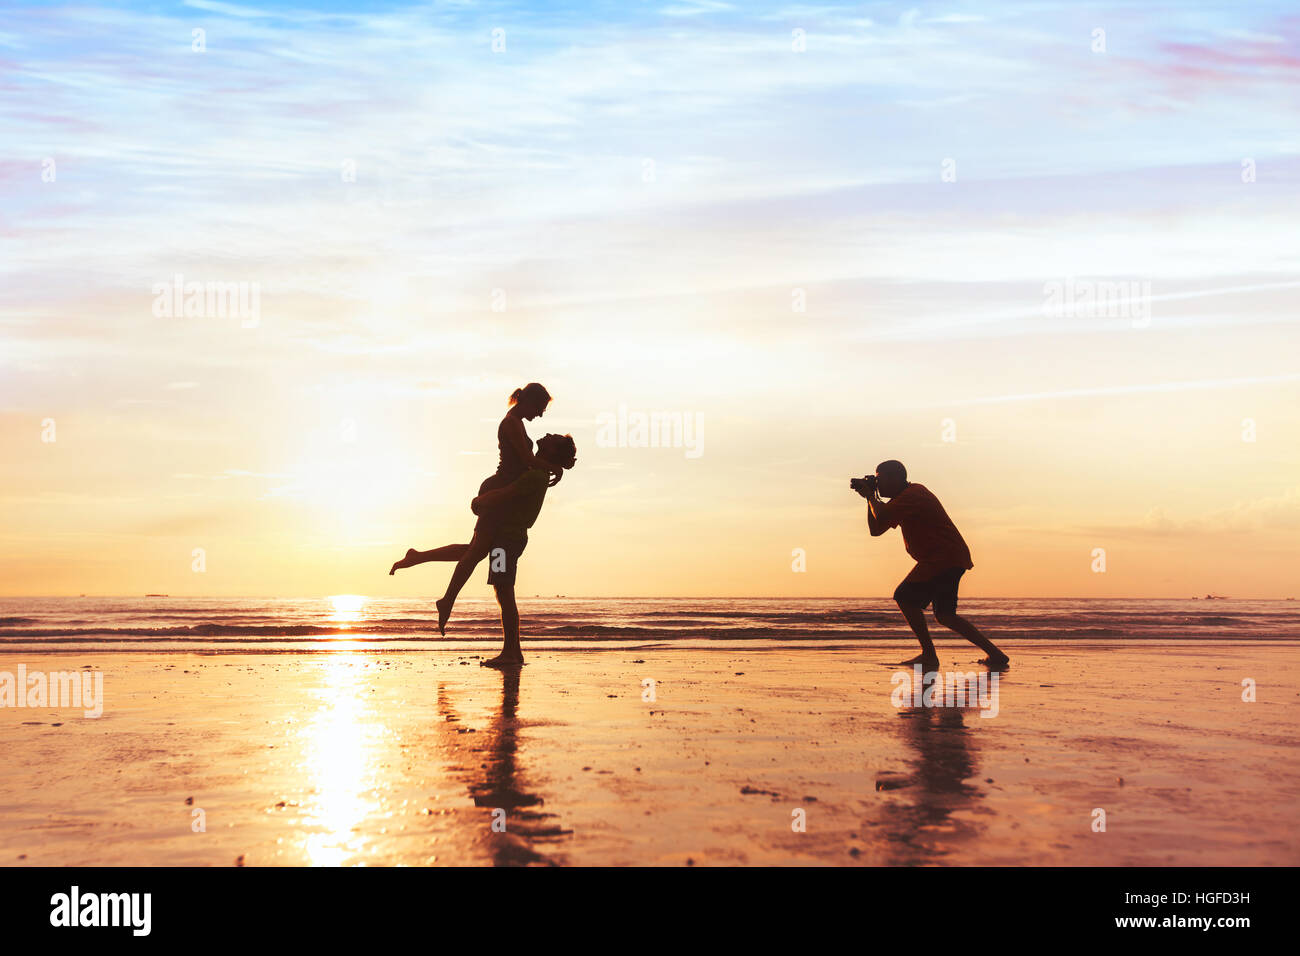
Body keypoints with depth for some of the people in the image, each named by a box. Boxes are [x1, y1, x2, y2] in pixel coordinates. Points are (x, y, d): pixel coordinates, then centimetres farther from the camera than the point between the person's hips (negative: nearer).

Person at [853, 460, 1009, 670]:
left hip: (945, 557, -11)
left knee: (905, 597, -12)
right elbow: (875, 530, 20)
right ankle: (994, 653, 15)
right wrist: (870, 498, 13)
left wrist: (871, 496, -6)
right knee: (944, 615, 15)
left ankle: (929, 654, -9)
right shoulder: (908, 496, 19)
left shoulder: (913, 495, -13)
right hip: (951, 558, 11)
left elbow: (881, 517, -25)